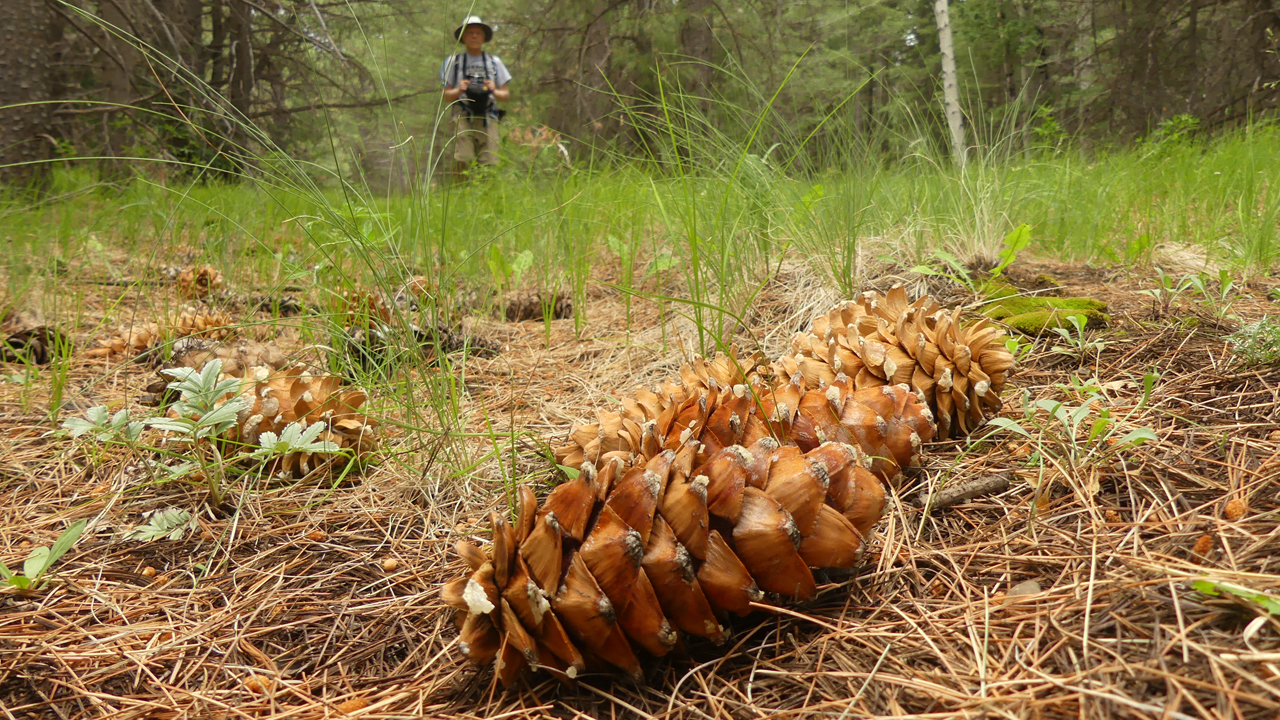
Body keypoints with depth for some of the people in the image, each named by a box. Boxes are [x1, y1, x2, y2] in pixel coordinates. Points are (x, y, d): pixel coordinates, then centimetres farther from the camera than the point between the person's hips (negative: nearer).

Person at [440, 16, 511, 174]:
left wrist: (494, 91, -5)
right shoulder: (454, 61, 14)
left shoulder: (494, 62, 19)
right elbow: (447, 96, 11)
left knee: (489, 164, -10)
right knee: (463, 162, -16)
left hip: (488, 119, 1)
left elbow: (506, 95, 16)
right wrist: (459, 90, -9)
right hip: (463, 118, -1)